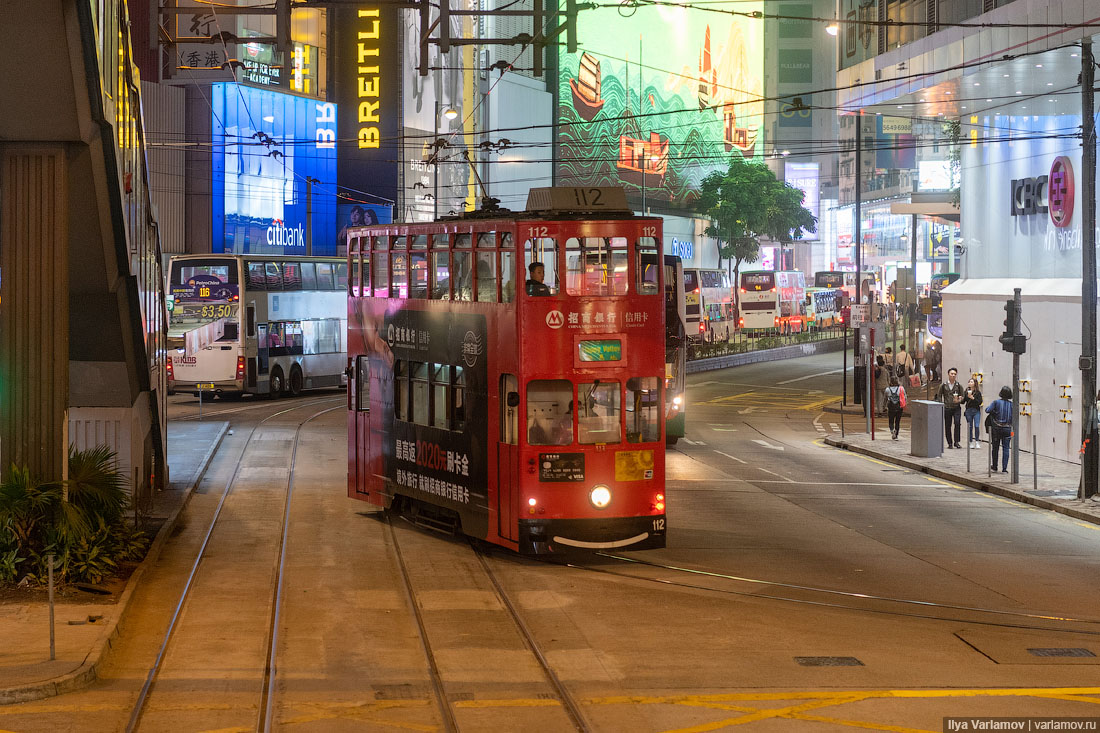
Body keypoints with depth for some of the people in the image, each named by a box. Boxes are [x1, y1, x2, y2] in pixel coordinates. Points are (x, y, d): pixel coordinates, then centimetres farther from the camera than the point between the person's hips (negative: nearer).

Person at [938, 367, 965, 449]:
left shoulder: (959, 386, 7)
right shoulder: (943, 385, 7)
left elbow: (962, 397, 11)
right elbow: (939, 396, 11)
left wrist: (959, 400, -11)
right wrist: (941, 404, -1)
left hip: (956, 408, -1)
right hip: (947, 408, 1)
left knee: (957, 423, -19)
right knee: (947, 426, 3)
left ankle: (956, 442, -13)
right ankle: (950, 443, 14)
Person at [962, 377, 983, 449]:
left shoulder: (978, 392, 0)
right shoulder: (966, 391, 8)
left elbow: (980, 402, -7)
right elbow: (963, 402, 9)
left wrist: (973, 398, -16)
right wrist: (961, 399, -12)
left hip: (976, 411, -2)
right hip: (968, 411, 2)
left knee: (976, 426, -12)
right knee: (970, 427, 4)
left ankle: (977, 442, -6)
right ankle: (971, 442, 10)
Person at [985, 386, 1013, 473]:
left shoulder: (996, 402, -9)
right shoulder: (1011, 404, -3)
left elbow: (988, 410, -12)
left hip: (996, 428, -1)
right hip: (1007, 429, 1)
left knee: (995, 448, 14)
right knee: (1005, 448, 3)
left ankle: (994, 466, 25)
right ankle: (1004, 468, -2)